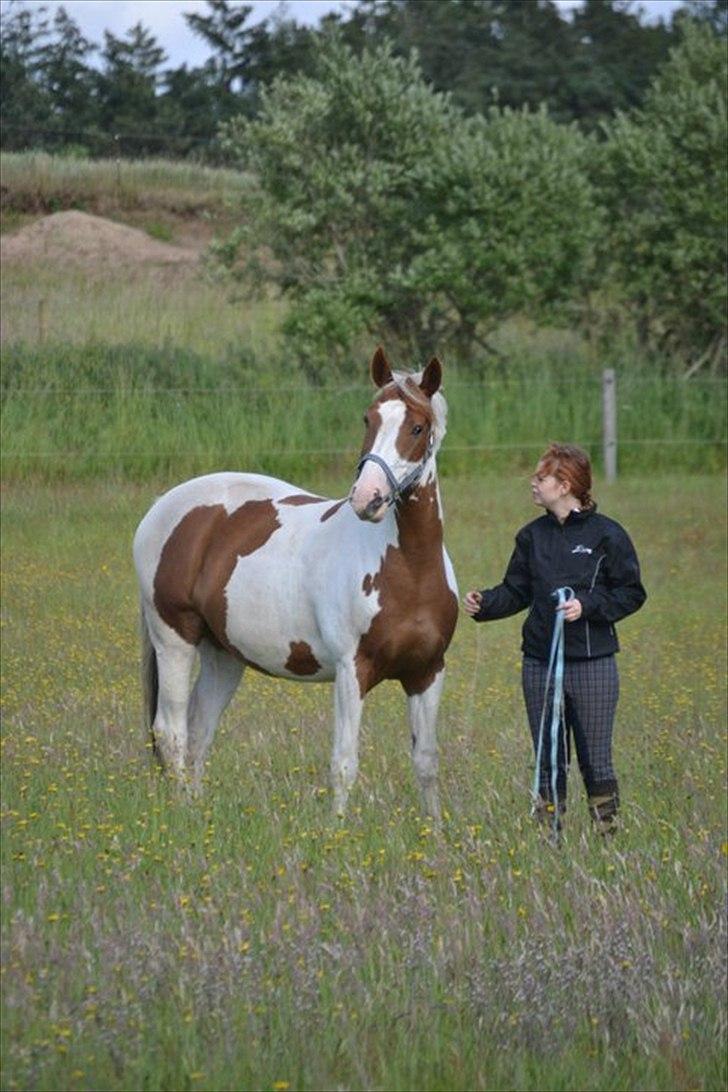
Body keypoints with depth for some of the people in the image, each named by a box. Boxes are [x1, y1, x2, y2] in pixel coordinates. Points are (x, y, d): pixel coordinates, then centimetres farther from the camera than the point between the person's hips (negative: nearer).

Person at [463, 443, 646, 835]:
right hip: (539, 663, 4)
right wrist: (484, 603, -7)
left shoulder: (607, 535, -5)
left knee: (595, 758, 0)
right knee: (548, 759, 9)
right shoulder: (532, 536, 9)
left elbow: (631, 593, -5)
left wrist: (587, 606, -18)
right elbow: (516, 592, 12)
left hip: (592, 664, -4)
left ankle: (607, 829, 9)